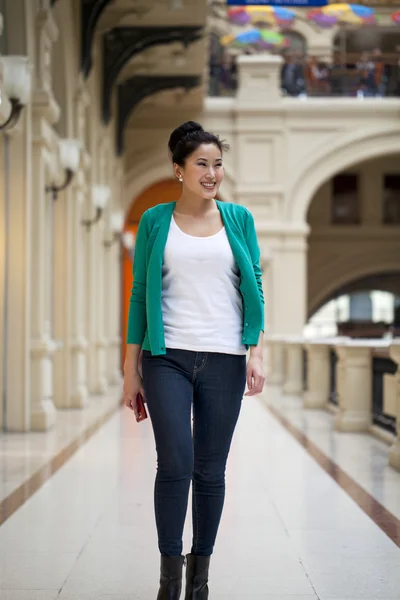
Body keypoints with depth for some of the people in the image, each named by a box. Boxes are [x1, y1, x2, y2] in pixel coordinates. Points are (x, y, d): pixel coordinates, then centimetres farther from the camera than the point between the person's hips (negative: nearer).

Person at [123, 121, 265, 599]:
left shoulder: (238, 219, 9)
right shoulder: (155, 221, 5)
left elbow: (254, 289, 7)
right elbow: (140, 295, 6)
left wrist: (256, 353, -5)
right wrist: (131, 371, 4)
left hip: (223, 360, 2)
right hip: (168, 358, -1)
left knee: (210, 471, 5)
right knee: (175, 465, -11)